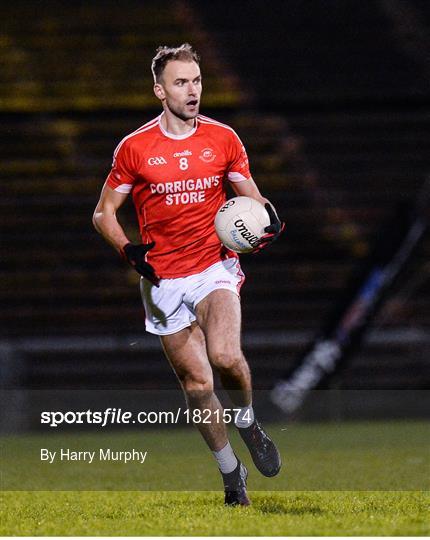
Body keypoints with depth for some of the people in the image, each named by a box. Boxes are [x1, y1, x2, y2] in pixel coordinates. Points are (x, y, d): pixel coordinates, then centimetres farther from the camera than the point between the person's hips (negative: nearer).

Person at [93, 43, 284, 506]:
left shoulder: (223, 138, 3)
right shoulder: (134, 148, -1)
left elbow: (251, 195, 14)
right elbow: (103, 212, 6)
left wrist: (267, 218, -9)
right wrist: (128, 249, -13)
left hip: (215, 268, 0)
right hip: (163, 281, 0)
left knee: (226, 356, -27)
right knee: (197, 385, 2)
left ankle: (248, 422, 4)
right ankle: (231, 473, 21)